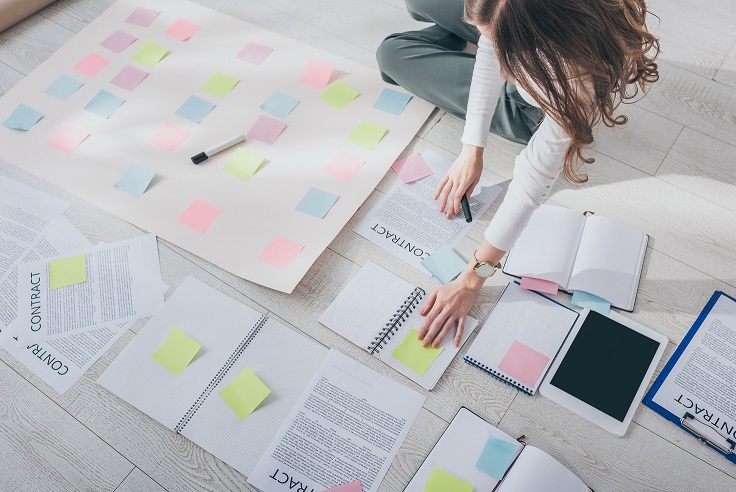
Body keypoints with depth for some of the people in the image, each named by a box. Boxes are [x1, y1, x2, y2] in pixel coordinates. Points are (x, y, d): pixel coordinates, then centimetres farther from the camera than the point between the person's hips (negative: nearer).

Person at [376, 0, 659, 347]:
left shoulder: (580, 83, -49)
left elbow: (534, 181, -41)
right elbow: (491, 49, -20)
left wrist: (472, 280, -36)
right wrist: (473, 148, -20)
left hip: (529, 111, -4)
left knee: (392, 55, -2)